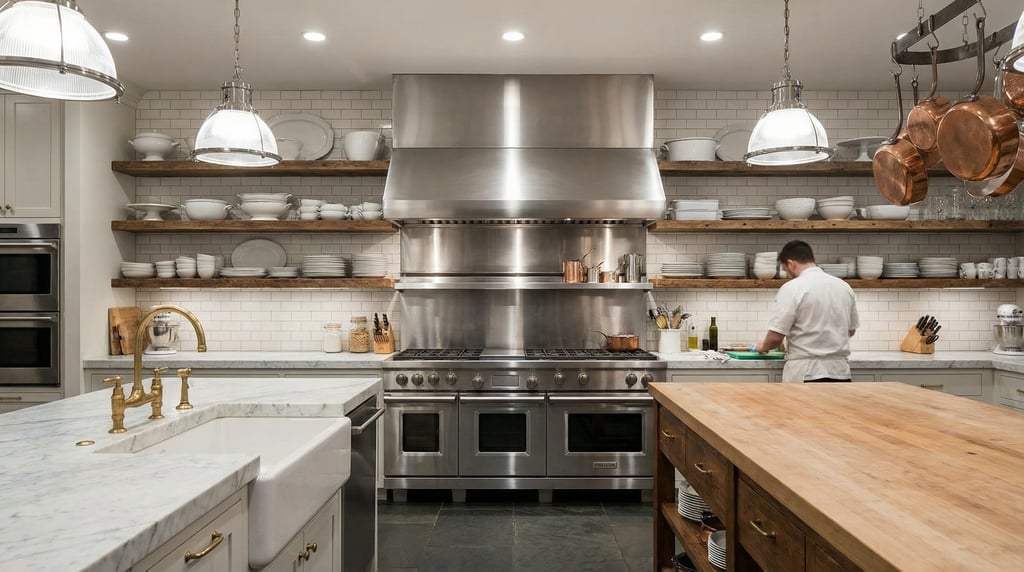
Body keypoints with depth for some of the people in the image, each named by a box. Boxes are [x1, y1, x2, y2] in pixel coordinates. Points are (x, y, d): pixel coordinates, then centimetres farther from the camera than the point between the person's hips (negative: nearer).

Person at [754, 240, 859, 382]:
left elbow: (775, 336, -13)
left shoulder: (792, 288, -12)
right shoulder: (844, 287, 7)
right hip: (840, 372, 6)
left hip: (806, 374, -6)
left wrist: (763, 346, 7)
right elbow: (851, 331, 18)